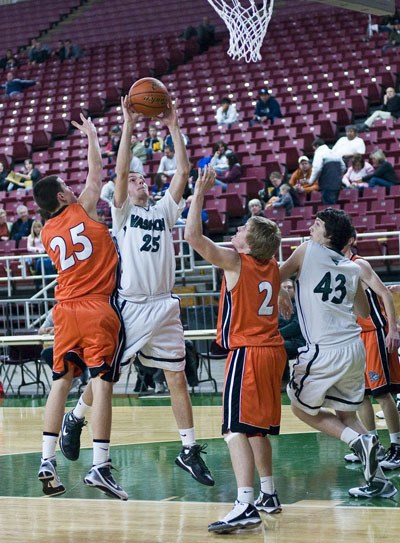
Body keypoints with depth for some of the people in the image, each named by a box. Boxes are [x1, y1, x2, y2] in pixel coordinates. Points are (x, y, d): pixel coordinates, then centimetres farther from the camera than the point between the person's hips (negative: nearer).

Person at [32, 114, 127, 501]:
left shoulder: (47, 233, 11)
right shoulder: (82, 210, 0)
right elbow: (96, 173, 11)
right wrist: (91, 136, 24)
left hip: (66, 309, 5)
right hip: (98, 309, -5)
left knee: (61, 382, 11)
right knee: (101, 384, -9)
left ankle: (47, 460, 5)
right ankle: (99, 466, -16)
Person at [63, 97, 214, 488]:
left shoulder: (164, 210, 14)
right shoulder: (121, 211, 5)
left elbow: (182, 171, 5)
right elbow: (119, 170, -9)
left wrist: (173, 128, 3)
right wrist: (128, 126, -11)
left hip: (163, 306, 3)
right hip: (129, 305, -3)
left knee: (177, 378, 3)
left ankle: (189, 451, 8)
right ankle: (75, 418, 30)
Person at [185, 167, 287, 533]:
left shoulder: (235, 261, -11)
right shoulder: (272, 266, 9)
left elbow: (193, 236, -18)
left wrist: (200, 194, -11)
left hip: (247, 352, -8)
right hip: (272, 350, 8)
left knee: (237, 428, -13)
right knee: (258, 427, 21)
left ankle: (246, 506, -25)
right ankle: (269, 495, 31)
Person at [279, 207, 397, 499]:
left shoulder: (307, 251, 0)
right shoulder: (353, 268, 14)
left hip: (324, 351, -6)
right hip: (355, 348, 6)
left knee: (302, 408, 14)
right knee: (346, 414, 20)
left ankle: (358, 440, -6)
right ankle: (378, 480, 13)